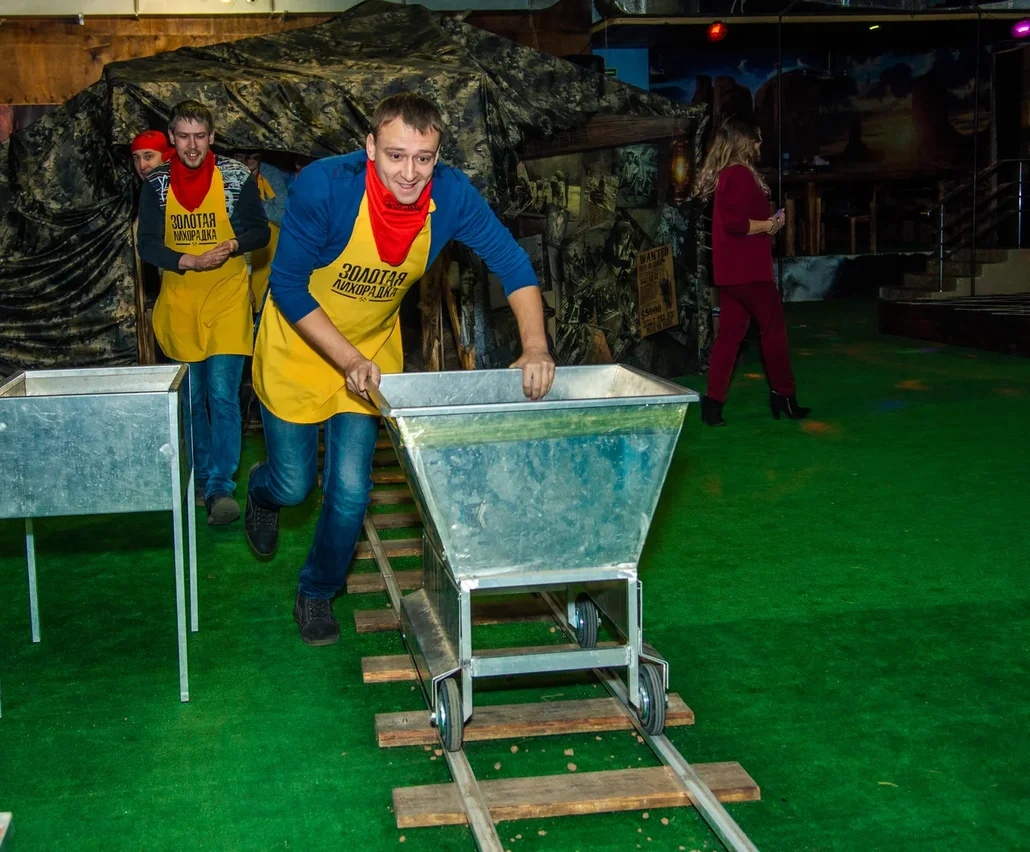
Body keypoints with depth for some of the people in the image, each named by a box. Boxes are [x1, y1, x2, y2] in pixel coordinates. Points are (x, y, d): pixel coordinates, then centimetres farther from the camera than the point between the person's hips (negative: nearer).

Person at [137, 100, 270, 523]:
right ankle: (202, 474, 25)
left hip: (227, 299, -3)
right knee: (190, 397, 11)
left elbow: (260, 230, 3)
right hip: (179, 302, 3)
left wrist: (234, 244, -18)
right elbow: (147, 244, 0)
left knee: (222, 393, -11)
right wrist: (190, 262, -16)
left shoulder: (237, 176, -3)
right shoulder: (156, 183, 2)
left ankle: (220, 487, -11)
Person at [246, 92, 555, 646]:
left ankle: (317, 593, 28)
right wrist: (348, 360, -30)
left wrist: (535, 347, -31)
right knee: (293, 484, 7)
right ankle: (262, 491, 47)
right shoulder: (324, 186, -31)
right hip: (300, 346, -2)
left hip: (373, 349, 2)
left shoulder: (450, 195, -22)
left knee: (350, 490, 0)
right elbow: (288, 286, -23)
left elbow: (512, 263, -15)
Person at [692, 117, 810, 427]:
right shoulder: (741, 174, -15)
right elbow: (735, 223, -24)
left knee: (729, 332, 7)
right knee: (774, 329, 3)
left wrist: (766, 223, 13)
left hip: (730, 271, 9)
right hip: (750, 270, -9)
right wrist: (768, 225, -11)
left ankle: (713, 400, 2)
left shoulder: (722, 175, 15)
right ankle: (784, 396, 12)